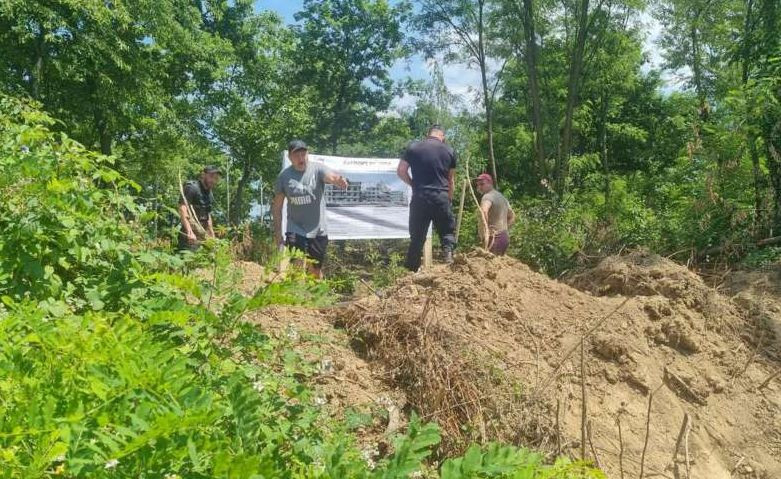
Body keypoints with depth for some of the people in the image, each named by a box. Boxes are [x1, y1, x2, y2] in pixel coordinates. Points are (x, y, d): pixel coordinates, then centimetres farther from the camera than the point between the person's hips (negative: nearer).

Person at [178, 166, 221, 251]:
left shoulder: (209, 194, 19)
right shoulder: (192, 187, -7)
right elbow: (182, 209, -19)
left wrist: (212, 236, 22)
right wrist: (190, 232, -29)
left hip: (202, 236, 8)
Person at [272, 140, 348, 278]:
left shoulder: (317, 169, -9)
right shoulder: (284, 176, -4)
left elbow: (331, 176, -32)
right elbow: (277, 206, 3)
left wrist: (339, 180, -56)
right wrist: (278, 233, 2)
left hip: (318, 230, 0)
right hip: (295, 230, 0)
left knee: (316, 270, 15)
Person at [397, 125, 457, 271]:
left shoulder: (413, 148, 7)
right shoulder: (449, 151, 9)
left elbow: (401, 171, 4)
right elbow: (451, 179, 15)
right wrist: (449, 198, 25)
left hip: (419, 197, 1)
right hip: (441, 197, 0)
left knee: (417, 236, 7)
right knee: (448, 230, 13)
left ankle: (411, 269, 10)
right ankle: (448, 253, -12)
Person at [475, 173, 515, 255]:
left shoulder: (488, 197, -9)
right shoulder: (502, 197, 21)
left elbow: (483, 212, -30)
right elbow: (512, 217, 30)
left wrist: (483, 235, -25)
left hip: (494, 237, -9)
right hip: (505, 237, 9)